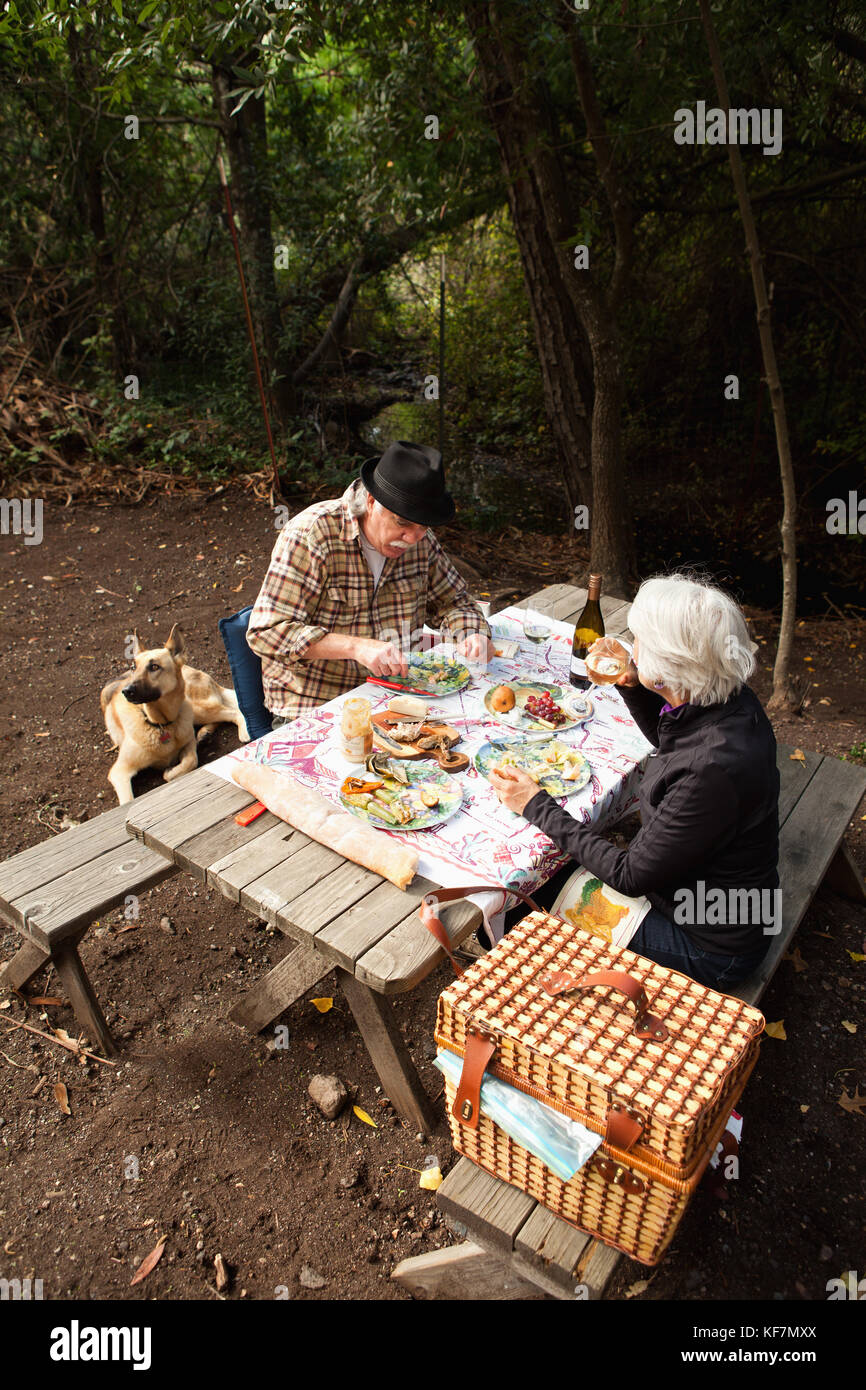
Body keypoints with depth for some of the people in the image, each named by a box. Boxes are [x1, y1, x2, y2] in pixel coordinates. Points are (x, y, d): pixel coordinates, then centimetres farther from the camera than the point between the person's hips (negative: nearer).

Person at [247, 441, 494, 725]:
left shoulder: (419, 538, 0)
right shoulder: (310, 534, -17)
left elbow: (451, 602, 14)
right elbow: (267, 632, -22)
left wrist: (471, 635, -9)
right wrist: (356, 647, -32)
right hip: (314, 708, -5)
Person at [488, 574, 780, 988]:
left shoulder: (713, 769, -38)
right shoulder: (729, 699, -11)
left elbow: (631, 875, -26)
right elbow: (668, 738, 14)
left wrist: (538, 807, -18)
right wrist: (632, 684, -5)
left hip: (710, 950, -7)